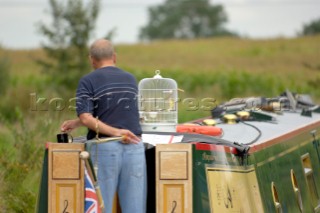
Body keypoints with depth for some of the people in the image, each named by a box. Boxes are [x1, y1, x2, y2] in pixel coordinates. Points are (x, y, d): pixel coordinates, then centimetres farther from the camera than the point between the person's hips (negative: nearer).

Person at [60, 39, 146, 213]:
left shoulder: (88, 81, 1)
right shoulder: (130, 80, 15)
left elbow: (86, 118, -13)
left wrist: (114, 132, -16)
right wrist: (76, 123, 26)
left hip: (105, 148, -3)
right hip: (134, 147, 4)